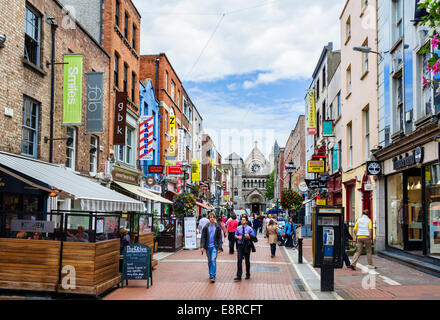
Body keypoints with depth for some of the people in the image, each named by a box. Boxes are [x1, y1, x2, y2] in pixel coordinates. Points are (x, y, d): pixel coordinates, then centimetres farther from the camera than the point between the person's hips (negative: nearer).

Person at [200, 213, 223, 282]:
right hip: (207, 246, 2)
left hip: (214, 246, -2)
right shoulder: (206, 227, 2)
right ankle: (211, 274, 26)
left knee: (213, 260, -15)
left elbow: (219, 238, 4)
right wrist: (202, 246, -6)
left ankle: (213, 276, -14)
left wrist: (219, 247, -1)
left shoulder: (217, 227, 0)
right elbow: (203, 237, 2)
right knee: (209, 261, 12)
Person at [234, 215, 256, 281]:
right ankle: (239, 276, -8)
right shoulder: (238, 228, 6)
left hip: (247, 246, -1)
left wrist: (249, 237, -21)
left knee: (247, 260, 10)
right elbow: (235, 235, 13)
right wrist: (238, 237, -9)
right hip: (240, 245, 1)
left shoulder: (249, 228, -2)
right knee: (239, 260, -8)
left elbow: (253, 236, -2)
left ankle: (248, 275, 26)